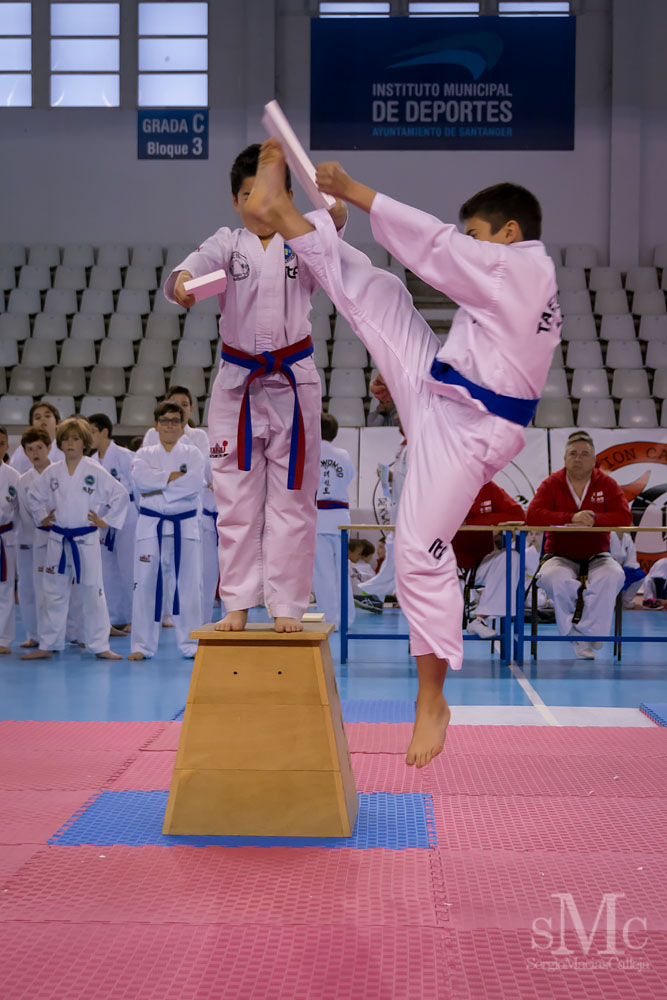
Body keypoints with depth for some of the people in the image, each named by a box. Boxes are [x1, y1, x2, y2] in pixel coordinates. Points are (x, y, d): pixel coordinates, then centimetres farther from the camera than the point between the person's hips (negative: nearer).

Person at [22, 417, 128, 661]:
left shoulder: (95, 471, -5)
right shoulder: (51, 472, 4)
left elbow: (121, 495, -4)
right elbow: (34, 495, 18)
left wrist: (106, 521, -4)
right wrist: (42, 517, 9)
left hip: (86, 541, -3)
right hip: (58, 541, 3)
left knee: (92, 593, 2)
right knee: (54, 594, 9)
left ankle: (99, 646, 11)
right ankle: (47, 645, 18)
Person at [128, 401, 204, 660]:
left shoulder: (192, 453, 8)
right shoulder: (145, 454, 11)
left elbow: (194, 483, -12)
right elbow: (141, 478, -11)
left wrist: (158, 488, -13)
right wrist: (173, 477, -14)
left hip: (185, 525, 0)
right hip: (151, 525, 0)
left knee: (188, 584, 0)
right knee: (147, 584, -1)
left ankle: (190, 643, 10)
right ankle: (143, 645, 7)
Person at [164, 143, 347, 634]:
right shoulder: (227, 243, 5)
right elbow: (201, 263, -16)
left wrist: (335, 210, -44)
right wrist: (182, 280, -41)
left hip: (293, 382, -1)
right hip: (237, 383, 1)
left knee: (291, 498, 3)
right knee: (236, 500, 5)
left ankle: (287, 606, 11)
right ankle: (238, 605, 16)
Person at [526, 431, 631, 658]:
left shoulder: (607, 484, 5)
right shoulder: (552, 484, 2)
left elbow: (624, 516, -8)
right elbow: (532, 515, -14)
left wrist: (593, 519, -25)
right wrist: (571, 518, -26)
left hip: (597, 557, 1)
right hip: (560, 557, -1)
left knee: (613, 576, -33)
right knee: (554, 578, -36)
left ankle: (588, 633, -24)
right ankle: (577, 637, -21)